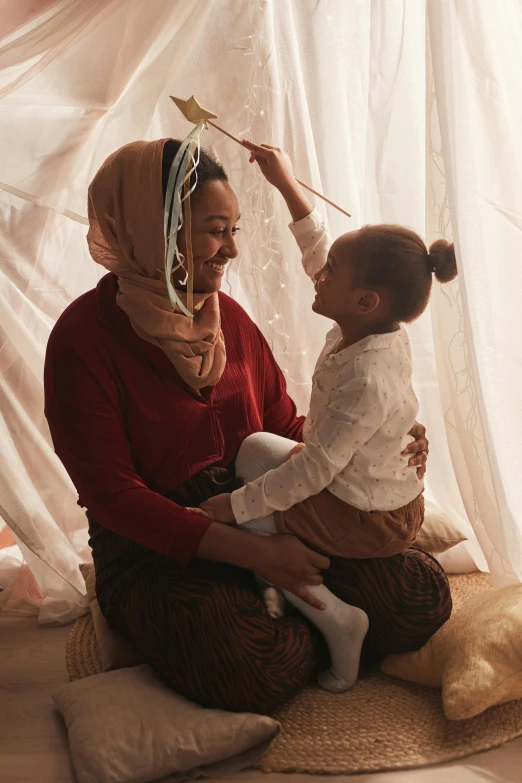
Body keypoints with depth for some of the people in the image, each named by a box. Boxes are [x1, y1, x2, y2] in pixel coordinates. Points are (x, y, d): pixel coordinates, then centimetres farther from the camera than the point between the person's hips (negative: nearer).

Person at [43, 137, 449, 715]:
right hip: (155, 547, -4)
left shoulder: (228, 316, 7)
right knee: (260, 669, -32)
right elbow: (113, 494, -16)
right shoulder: (83, 340, -12)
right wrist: (250, 552, -25)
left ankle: (277, 609, 7)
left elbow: (285, 427, 11)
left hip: (261, 518, 5)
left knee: (422, 597, -11)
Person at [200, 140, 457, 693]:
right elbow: (317, 254, 5)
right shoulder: (374, 332, -7)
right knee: (254, 448, 16)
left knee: (243, 518, -8)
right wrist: (287, 185, 4)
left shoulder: (367, 379, -34)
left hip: (366, 520, -9)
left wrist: (236, 505, -24)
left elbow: (315, 469, -32)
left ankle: (335, 618, -3)